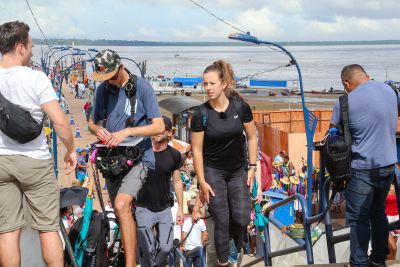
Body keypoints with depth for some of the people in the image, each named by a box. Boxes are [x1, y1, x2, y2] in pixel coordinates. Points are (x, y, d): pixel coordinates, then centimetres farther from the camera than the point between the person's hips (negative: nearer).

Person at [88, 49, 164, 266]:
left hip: (138, 157, -6)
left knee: (122, 205, -26)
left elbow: (159, 126, -11)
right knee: (122, 214, 14)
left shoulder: (141, 87, -8)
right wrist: (98, 130, -7)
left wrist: (127, 131, -22)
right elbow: (92, 122, 17)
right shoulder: (102, 89, 5)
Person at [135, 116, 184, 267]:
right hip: (144, 208, -2)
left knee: (165, 247, -1)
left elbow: (177, 182, 6)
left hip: (165, 208, 2)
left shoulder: (174, 155, -2)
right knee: (147, 249, -5)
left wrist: (180, 208, 6)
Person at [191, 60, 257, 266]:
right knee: (222, 220, 0)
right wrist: (202, 181, -8)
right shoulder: (200, 114, -14)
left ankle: (232, 243, 33)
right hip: (213, 172, -2)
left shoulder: (241, 107, -10)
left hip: (238, 171, 2)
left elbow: (251, 138, 1)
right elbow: (197, 149, -8)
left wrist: (252, 167, 0)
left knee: (242, 219, -2)